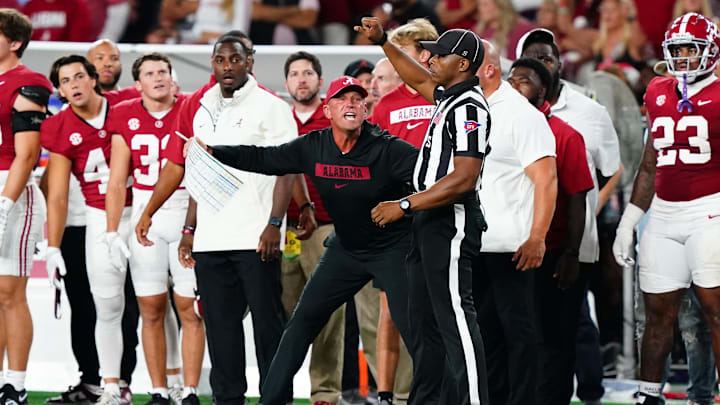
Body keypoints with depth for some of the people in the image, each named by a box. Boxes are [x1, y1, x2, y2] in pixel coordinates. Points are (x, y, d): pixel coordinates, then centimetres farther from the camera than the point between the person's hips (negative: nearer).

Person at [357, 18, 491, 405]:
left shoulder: (469, 107, -16)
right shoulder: (449, 95, 13)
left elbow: (463, 179, -23)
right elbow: (419, 79, 36)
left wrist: (404, 206, -20)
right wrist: (382, 41, 31)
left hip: (452, 222, -10)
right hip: (430, 222, 10)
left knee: (454, 315, -14)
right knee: (424, 319, 13)